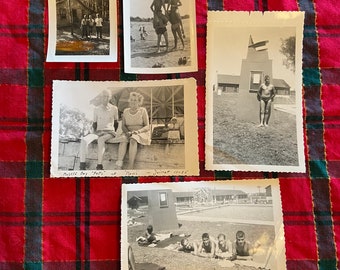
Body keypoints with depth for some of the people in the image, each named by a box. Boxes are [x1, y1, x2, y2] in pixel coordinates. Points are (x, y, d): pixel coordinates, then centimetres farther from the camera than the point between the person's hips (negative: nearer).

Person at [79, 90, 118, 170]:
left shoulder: (114, 109, 5)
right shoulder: (96, 110, 9)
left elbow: (116, 122, 15)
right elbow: (94, 123, 16)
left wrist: (113, 133, 5)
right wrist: (95, 131, 0)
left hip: (110, 132, -2)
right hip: (99, 132, 3)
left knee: (101, 139, -40)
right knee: (84, 140, -29)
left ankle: (99, 166, -43)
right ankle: (82, 165, -32)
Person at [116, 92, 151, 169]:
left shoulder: (142, 111, -1)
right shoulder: (126, 111, 9)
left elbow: (147, 127, -4)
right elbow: (123, 126, 8)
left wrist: (138, 131, -21)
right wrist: (127, 132, -13)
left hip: (141, 133, -3)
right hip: (129, 133, 3)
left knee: (133, 140, -37)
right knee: (123, 140, -32)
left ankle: (130, 167, -44)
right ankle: (118, 166, -46)